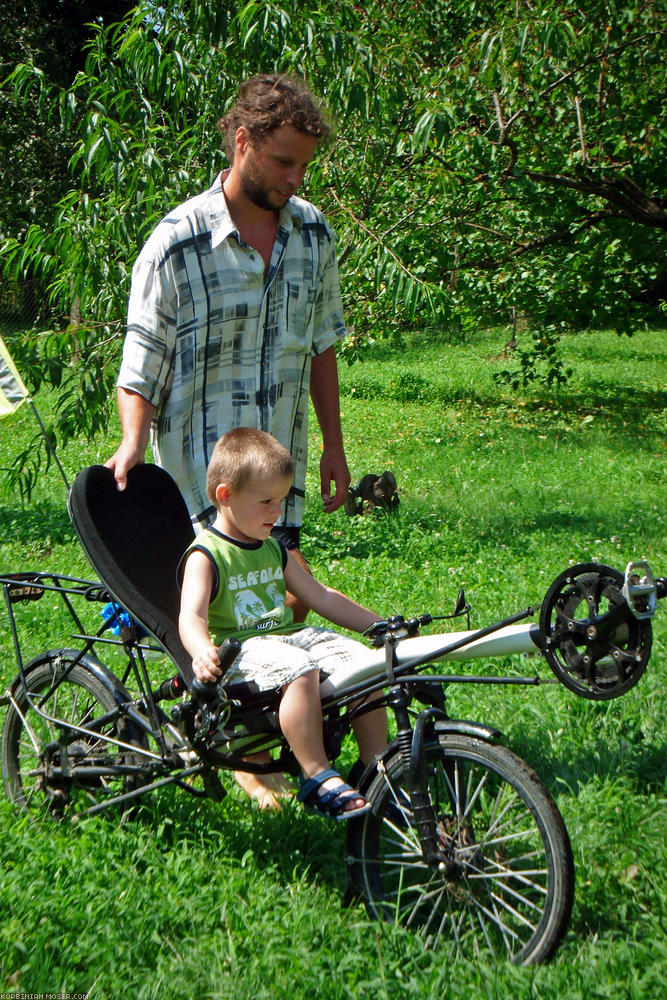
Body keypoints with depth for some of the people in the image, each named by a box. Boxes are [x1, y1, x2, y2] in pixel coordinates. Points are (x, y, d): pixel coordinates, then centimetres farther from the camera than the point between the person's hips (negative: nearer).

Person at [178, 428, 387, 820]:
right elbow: (191, 615, -21)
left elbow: (322, 597, 25)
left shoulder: (274, 549, 19)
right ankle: (318, 779, -30)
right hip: (238, 648, -8)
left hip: (288, 635, 8)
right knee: (299, 670, -36)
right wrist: (203, 651, -44)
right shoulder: (206, 556, -6)